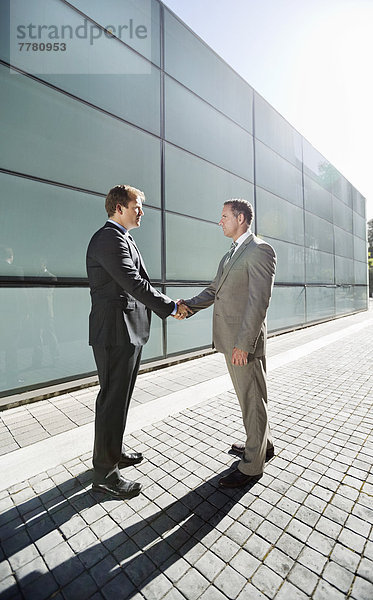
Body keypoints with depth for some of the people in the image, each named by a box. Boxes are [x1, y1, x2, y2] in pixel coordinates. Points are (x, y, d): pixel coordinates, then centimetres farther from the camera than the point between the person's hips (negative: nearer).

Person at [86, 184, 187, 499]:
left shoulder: (122, 238, 19)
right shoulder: (109, 238, -14)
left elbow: (138, 283, 17)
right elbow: (134, 284, -22)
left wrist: (168, 305, 8)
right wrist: (171, 307, -13)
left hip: (128, 332, 11)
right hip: (116, 332, -11)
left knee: (119, 399, 21)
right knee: (113, 402, 2)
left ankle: (113, 452, 40)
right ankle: (105, 474, 20)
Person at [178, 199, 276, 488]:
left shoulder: (260, 250, -12)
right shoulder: (230, 255, 18)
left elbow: (259, 300, -20)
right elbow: (214, 290, 17)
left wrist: (244, 343, -23)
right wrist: (187, 305, 3)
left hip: (245, 342, -9)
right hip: (228, 339, 9)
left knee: (253, 400, 6)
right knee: (246, 396, 22)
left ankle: (252, 466, 25)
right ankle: (263, 444, 43)